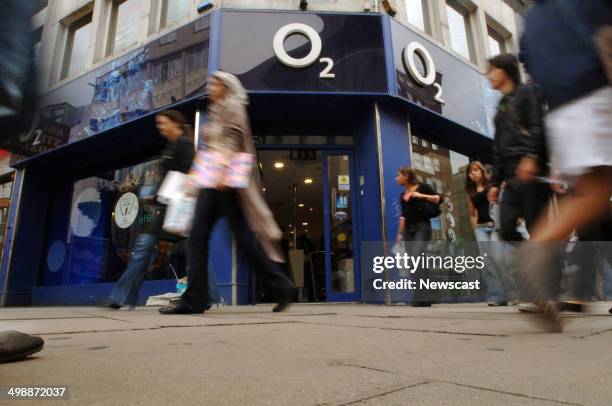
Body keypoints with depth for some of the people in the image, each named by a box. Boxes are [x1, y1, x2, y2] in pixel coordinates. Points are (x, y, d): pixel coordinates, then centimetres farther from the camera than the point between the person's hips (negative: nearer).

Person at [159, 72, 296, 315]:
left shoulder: (232, 106, 2)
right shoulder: (215, 112, 27)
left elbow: (234, 139, -14)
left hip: (225, 180, -9)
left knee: (243, 237, -9)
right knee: (198, 237, 0)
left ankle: (280, 287, 2)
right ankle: (194, 299, 4)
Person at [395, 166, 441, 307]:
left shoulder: (422, 187, 0)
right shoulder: (402, 195, 16)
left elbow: (439, 199, -5)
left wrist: (422, 196, -16)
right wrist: (400, 233, 16)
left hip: (422, 227, -6)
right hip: (408, 229, 6)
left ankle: (420, 298, -15)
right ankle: (426, 297, 11)